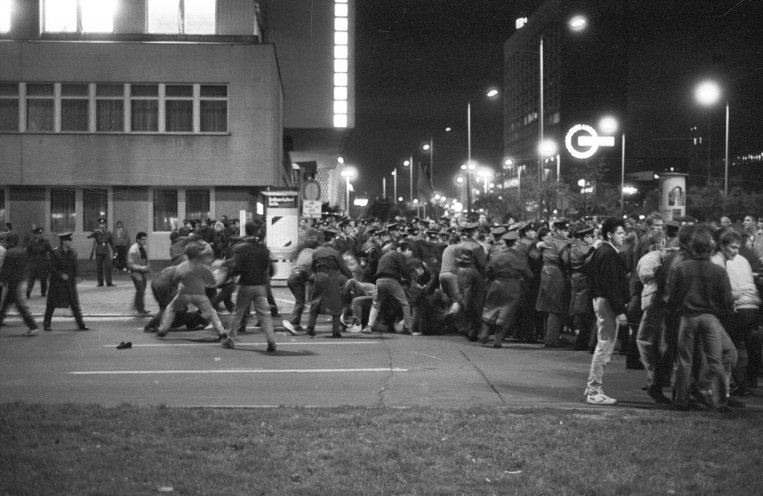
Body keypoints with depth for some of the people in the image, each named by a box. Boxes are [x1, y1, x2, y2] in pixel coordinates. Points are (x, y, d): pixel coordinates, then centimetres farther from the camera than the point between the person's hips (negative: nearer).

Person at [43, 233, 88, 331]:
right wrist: (61, 275, -21)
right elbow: (52, 268, -10)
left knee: (74, 303, 2)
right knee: (51, 304, 4)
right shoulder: (55, 253, -9)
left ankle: (81, 325, 3)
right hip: (57, 282, -4)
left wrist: (74, 278, 4)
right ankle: (46, 324, 16)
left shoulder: (73, 253, 6)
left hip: (69, 282, 4)